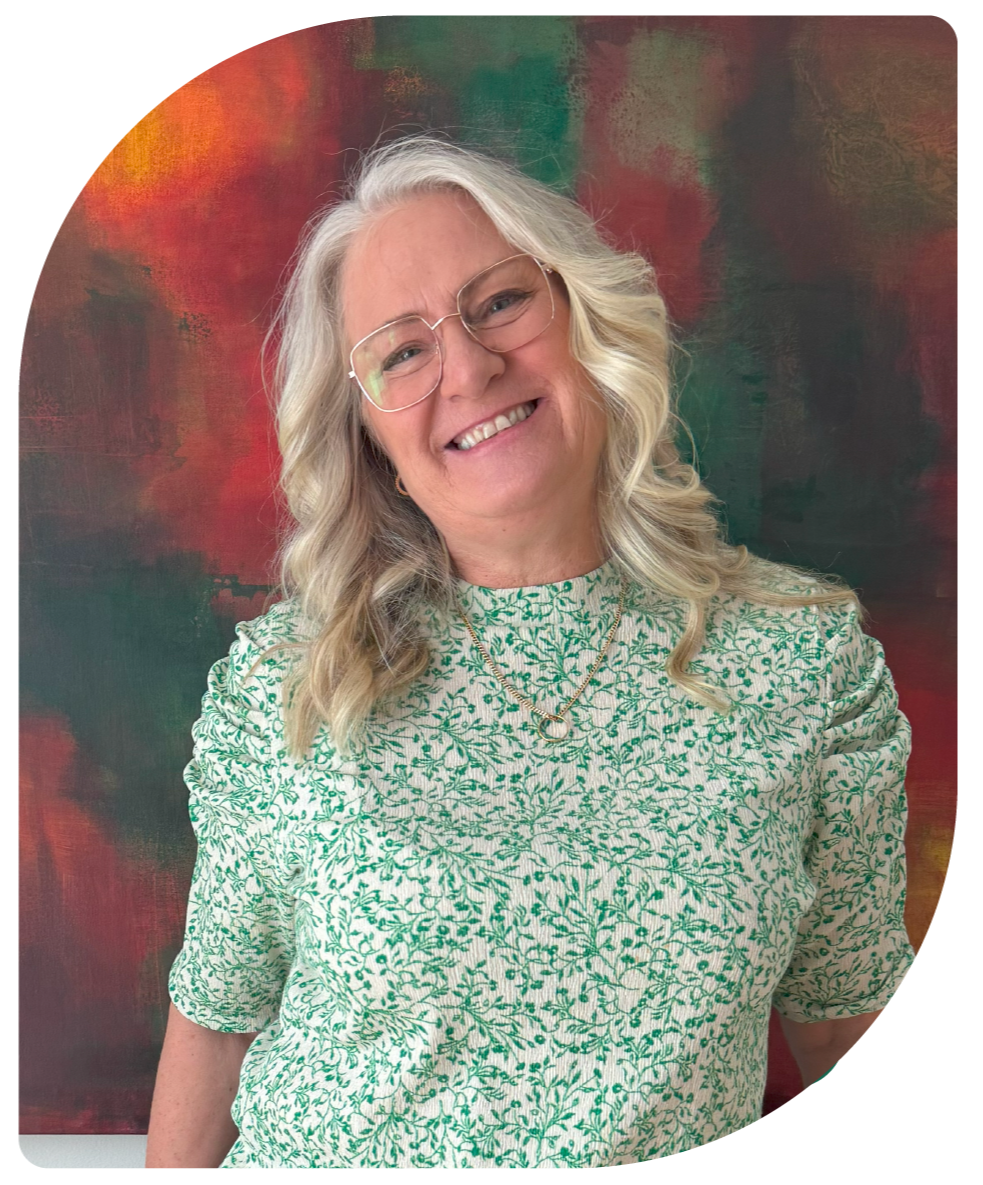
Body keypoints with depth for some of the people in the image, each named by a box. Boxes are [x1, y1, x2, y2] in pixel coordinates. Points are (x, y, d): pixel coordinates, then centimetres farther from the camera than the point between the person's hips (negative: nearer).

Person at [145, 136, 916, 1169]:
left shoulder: (810, 654, -14)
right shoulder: (275, 686, -15)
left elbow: (844, 1010, -3)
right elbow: (216, 1015, -6)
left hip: (685, 1154, 1)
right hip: (316, 1147, 0)